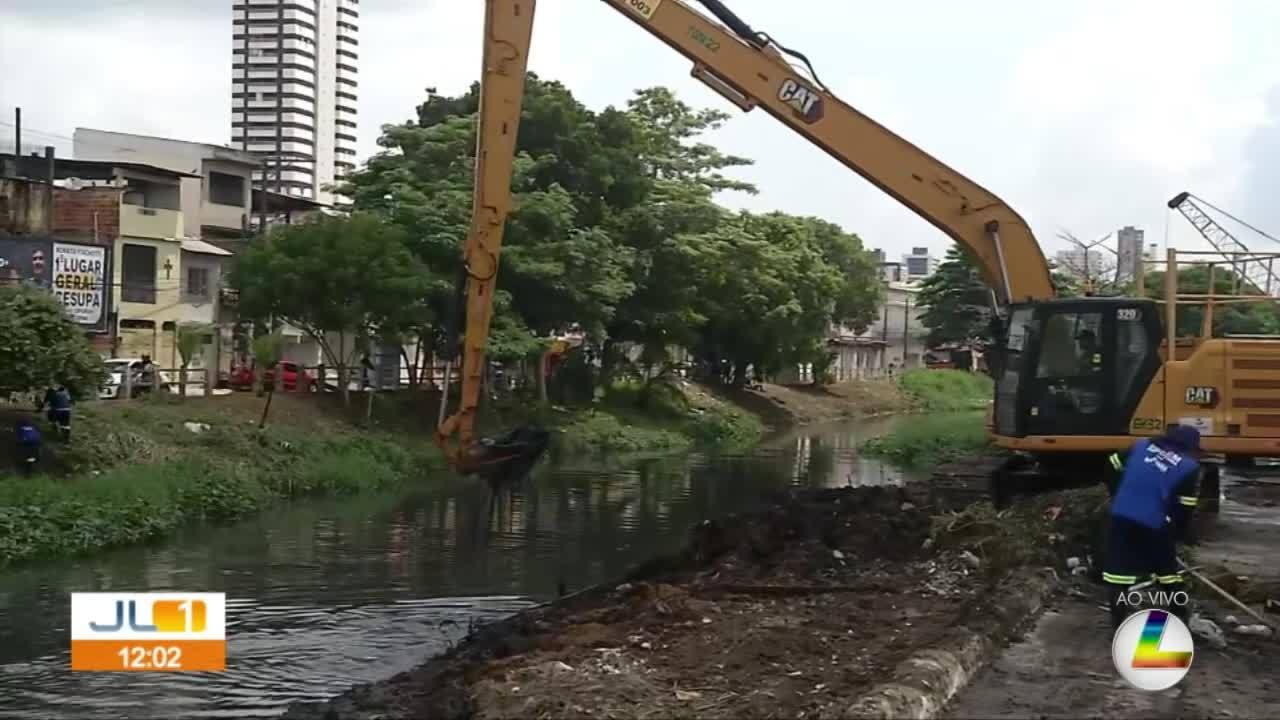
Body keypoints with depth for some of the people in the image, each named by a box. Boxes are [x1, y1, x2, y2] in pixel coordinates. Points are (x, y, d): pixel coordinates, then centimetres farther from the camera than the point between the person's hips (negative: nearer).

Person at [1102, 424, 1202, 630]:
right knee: (1169, 571, 16)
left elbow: (1112, 467, 15)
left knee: (1119, 569, 7)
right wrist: (1180, 533, 15)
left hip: (1122, 516, 2)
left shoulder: (1142, 444, 14)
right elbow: (1185, 508, 1)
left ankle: (1119, 622, 7)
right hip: (1154, 525, -2)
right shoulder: (1190, 467, 4)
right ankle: (1180, 618, 24)